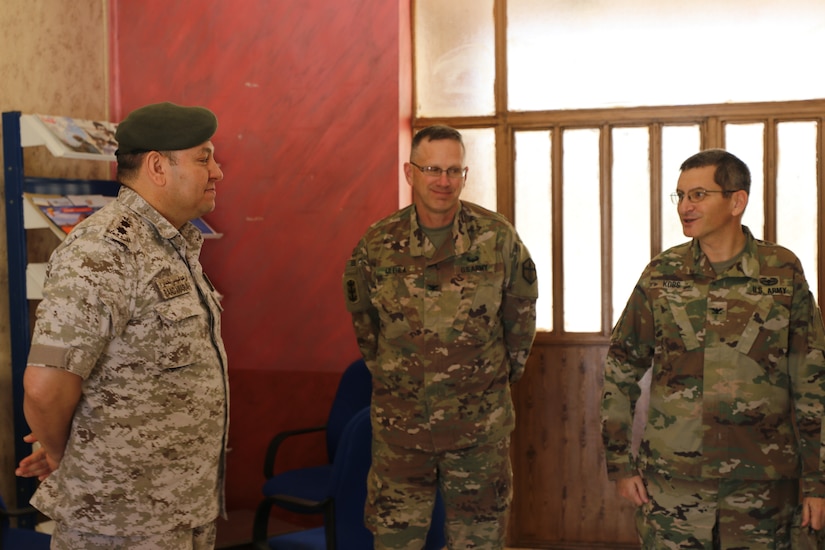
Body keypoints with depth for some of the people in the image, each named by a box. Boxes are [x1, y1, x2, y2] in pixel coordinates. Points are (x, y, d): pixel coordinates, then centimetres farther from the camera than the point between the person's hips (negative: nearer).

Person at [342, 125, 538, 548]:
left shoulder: (498, 238, -7)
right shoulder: (377, 244, -5)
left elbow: (521, 313, 8)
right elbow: (361, 317, 13)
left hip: (480, 423, 0)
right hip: (399, 421, 1)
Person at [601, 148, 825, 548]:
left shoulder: (783, 272, -1)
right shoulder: (661, 275, 1)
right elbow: (620, 370, 8)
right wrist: (620, 463, 3)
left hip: (761, 485, 0)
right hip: (671, 483, 1)